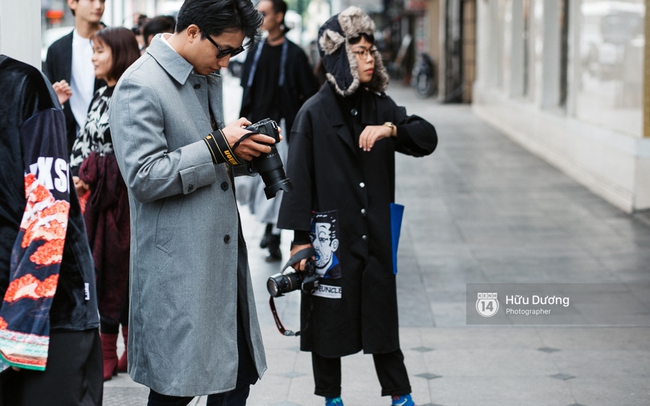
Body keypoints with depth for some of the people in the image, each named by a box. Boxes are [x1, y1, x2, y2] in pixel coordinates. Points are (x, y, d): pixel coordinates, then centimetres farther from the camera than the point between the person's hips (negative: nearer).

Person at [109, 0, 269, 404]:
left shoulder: (208, 76, 14)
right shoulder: (140, 86, -14)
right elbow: (144, 177, -20)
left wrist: (242, 151, 4)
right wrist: (219, 146, -19)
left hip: (224, 254, 8)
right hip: (179, 263, -8)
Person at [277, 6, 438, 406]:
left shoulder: (380, 106, 6)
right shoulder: (314, 113, -8)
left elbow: (428, 138, -1)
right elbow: (299, 178, -9)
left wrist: (390, 129, -20)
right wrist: (301, 238, -12)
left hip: (376, 235, 4)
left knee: (383, 316, 9)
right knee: (328, 320, 7)